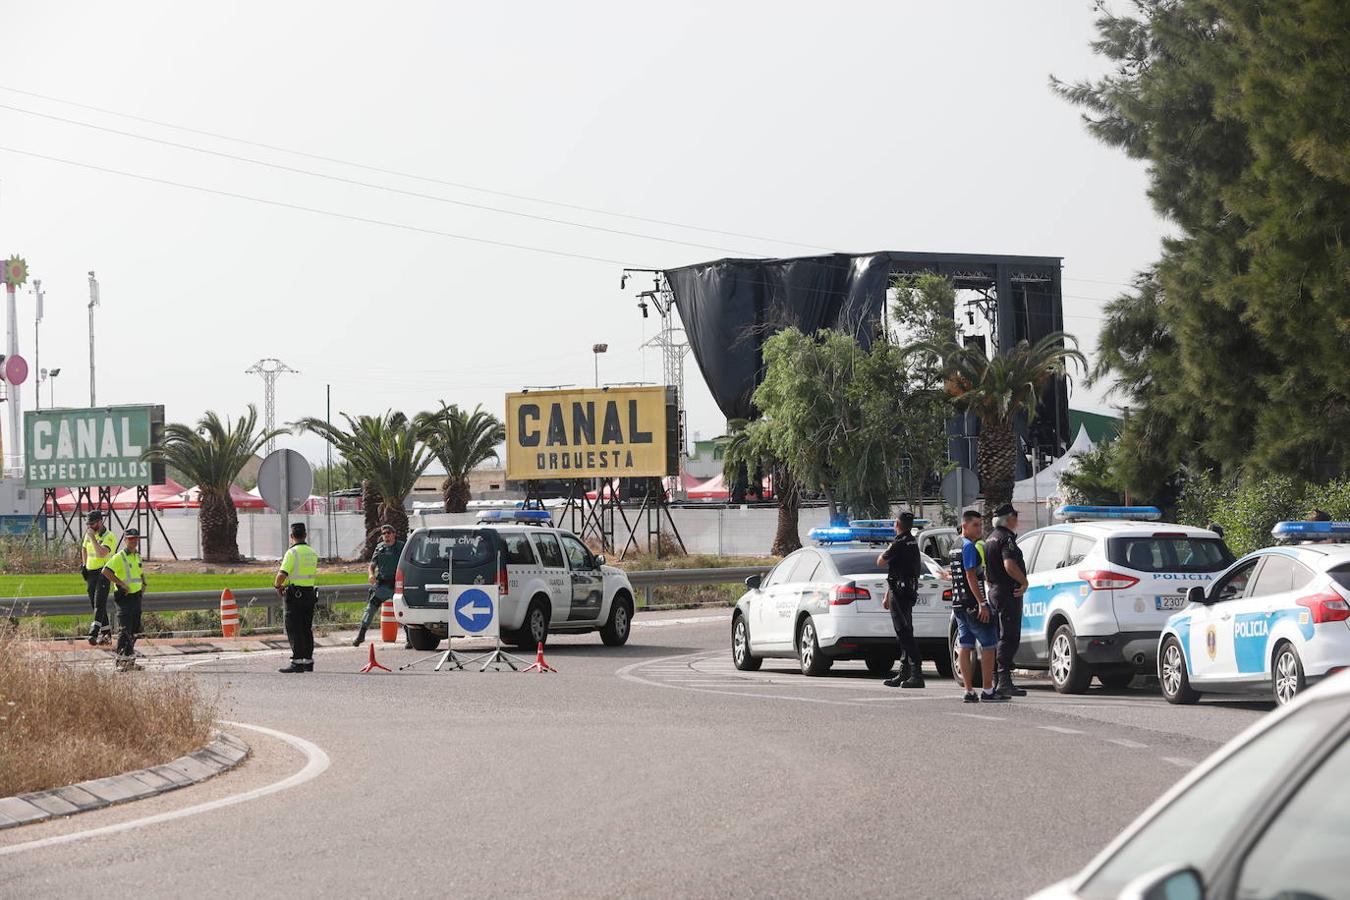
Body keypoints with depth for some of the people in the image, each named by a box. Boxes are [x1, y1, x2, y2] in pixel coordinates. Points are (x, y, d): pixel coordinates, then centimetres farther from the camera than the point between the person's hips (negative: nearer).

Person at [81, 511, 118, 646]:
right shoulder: (89, 534, 10)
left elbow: (101, 553, -28)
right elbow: (84, 549, 29)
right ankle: (106, 632, 18)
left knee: (99, 604, -17)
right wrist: (85, 565, 19)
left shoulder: (109, 537, -13)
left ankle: (94, 632, -26)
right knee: (95, 604, 10)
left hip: (103, 573, -8)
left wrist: (93, 538, -23)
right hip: (90, 573, 8)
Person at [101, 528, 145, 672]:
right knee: (124, 630, -11)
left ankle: (130, 658, 21)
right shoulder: (119, 557, -12)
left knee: (134, 630, 12)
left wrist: (143, 585, 15)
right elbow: (106, 571, -24)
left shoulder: (137, 556, 15)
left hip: (136, 596, 8)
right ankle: (121, 661, -10)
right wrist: (121, 584, -22)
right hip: (124, 597, -8)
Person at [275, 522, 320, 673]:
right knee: (307, 629, 13)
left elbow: (282, 574, -22)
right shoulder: (312, 553, 10)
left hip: (295, 594, -7)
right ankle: (308, 661, 16)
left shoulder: (292, 553, -13)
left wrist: (278, 585, 0)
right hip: (310, 592, 7)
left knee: (294, 630, -5)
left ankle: (297, 662, -9)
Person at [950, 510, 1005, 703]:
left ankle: (969, 691, 5)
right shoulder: (969, 546, -12)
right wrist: (982, 603, -20)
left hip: (958, 604, 9)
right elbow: (971, 576, -18)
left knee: (965, 647, 6)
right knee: (988, 645, -4)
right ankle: (988, 691, -7)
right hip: (971, 603, -9)